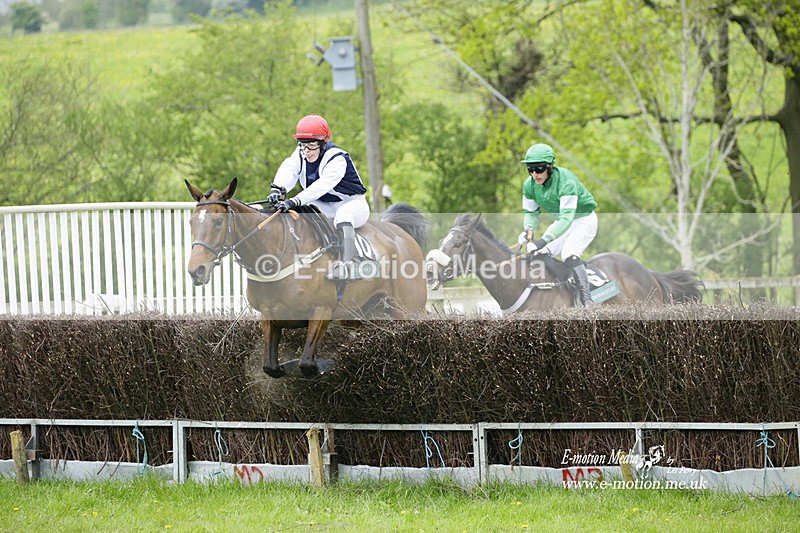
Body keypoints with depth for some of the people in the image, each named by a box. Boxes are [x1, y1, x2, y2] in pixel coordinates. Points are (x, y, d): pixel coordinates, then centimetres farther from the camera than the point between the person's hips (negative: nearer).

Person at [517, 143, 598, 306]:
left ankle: (587, 300, -34)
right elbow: (530, 211, 2)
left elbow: (567, 218, -39)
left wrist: (544, 240, -48)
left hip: (583, 220, -7)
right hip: (561, 222, 7)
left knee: (569, 254, -29)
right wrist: (529, 230, -22)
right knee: (540, 255, -4)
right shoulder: (530, 185, -11)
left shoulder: (566, 182, -33)